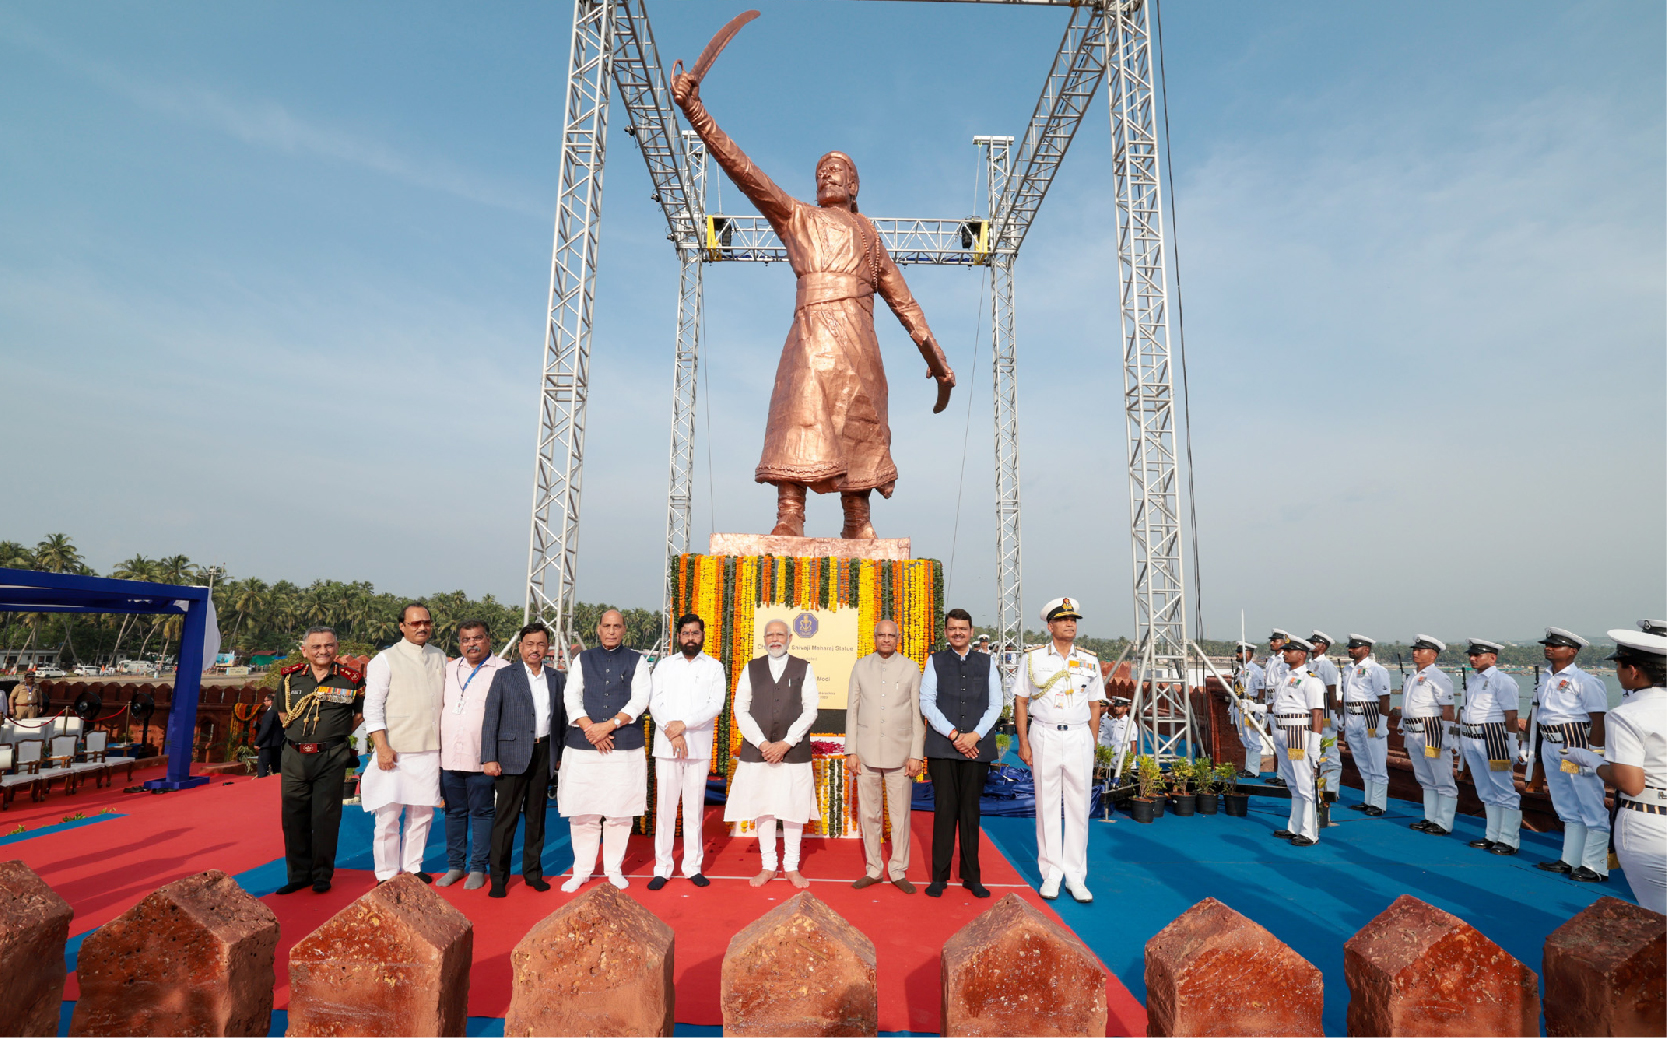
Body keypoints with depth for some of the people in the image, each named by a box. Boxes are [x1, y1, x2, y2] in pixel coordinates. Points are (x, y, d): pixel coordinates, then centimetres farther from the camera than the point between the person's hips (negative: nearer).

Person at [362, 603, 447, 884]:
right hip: (395, 752, -4)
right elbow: (372, 707, -6)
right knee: (388, 815, 1)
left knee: (422, 813, 9)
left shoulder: (439, 658, 11)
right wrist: (382, 747, -13)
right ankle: (387, 874, 14)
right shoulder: (385, 659, -2)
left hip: (430, 750, 4)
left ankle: (413, 867, 23)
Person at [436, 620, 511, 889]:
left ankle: (478, 869, 15)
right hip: (448, 756, 5)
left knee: (481, 813, 4)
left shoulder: (503, 670, -5)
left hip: (481, 758, -5)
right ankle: (455, 866, 25)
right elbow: (438, 707, 19)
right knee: (454, 812, 13)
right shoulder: (449, 669, 13)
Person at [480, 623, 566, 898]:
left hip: (544, 754, 3)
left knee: (537, 816, 11)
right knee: (506, 817, 0)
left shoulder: (557, 678, 9)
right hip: (512, 754, -3)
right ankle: (498, 878, 11)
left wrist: (561, 753, 7)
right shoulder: (504, 676, 0)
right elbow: (490, 718, -3)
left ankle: (532, 872, 22)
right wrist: (489, 758, -8)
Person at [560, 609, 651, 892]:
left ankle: (614, 869, 18)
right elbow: (571, 698, 2)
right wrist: (590, 729, -12)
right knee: (583, 812, 4)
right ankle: (581, 871, 19)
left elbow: (640, 701, -3)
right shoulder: (583, 660, 12)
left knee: (620, 810, 4)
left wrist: (609, 725, -14)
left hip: (626, 747, -1)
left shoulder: (636, 661, 8)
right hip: (583, 746, 1)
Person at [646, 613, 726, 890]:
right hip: (666, 745, 1)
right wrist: (672, 733, -10)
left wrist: (684, 724, -13)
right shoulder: (664, 665, 12)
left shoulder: (714, 667, 7)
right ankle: (662, 868, 10)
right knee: (665, 805, 1)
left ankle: (693, 866, 13)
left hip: (699, 745, -1)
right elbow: (654, 702, 3)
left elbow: (716, 705, -3)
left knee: (695, 807, 4)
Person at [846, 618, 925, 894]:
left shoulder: (911, 669, 2)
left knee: (901, 815, 3)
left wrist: (917, 755, -4)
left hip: (899, 754, -1)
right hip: (867, 752, 1)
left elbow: (918, 714, 2)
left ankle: (898, 872, 17)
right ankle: (873, 870, 21)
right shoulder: (861, 667, 6)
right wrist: (850, 752, 1)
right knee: (869, 815, 7)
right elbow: (852, 710, 6)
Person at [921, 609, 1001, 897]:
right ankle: (939, 876, 9)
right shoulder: (935, 661, 7)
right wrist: (954, 735, -9)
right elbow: (926, 702, 0)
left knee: (971, 810, 6)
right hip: (942, 747, -1)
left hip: (977, 747, 1)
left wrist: (974, 735, -7)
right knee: (944, 809, -1)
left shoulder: (986, 662, 11)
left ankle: (972, 877, 15)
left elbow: (995, 704, 7)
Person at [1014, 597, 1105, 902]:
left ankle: (1075, 875, 14)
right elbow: (1020, 702, 3)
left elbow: (1094, 706, 12)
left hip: (1079, 737, 2)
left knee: (1078, 807, 3)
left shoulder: (1090, 661, 7)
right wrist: (1023, 743, -2)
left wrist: (1093, 747, 7)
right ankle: (1051, 873, 15)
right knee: (1047, 806, 4)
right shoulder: (1033, 658, 2)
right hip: (1044, 736, -1)